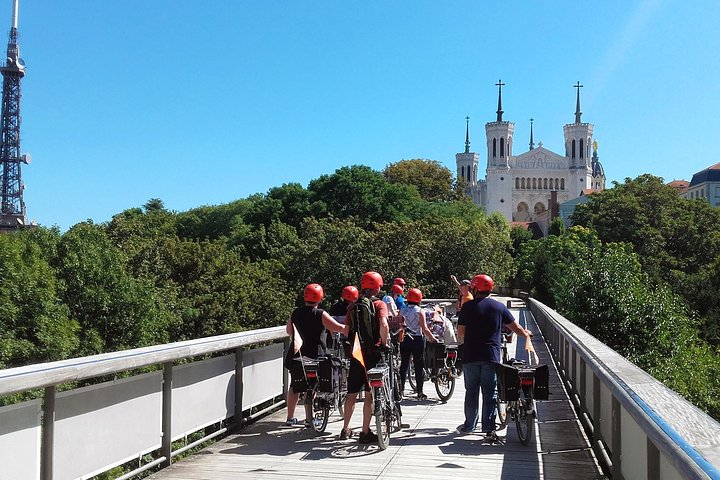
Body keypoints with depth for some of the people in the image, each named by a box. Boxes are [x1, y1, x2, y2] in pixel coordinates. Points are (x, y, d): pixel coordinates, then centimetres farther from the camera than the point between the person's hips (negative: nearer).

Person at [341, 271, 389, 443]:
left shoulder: (353, 306, 8)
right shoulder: (379, 304, -6)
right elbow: (383, 324, -22)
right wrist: (384, 343, -9)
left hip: (356, 352, 4)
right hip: (373, 353, -4)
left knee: (352, 392, 13)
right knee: (370, 394, 3)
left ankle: (345, 429, 20)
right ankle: (365, 432, 5)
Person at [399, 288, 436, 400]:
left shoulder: (402, 310, 1)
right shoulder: (420, 311, -8)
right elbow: (424, 329, -11)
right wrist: (432, 338, -2)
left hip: (404, 340, 3)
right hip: (417, 340, -3)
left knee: (404, 364, 11)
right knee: (419, 365, 4)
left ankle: (400, 389, 12)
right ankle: (420, 392, 5)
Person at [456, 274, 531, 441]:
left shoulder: (468, 306, -3)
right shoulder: (499, 307, 4)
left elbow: (460, 332, -3)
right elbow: (515, 327, 12)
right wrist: (526, 334, 33)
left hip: (470, 356, -1)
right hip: (491, 357, 1)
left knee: (471, 392, 10)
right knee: (490, 393, 5)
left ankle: (469, 425, 18)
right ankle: (489, 428, 4)